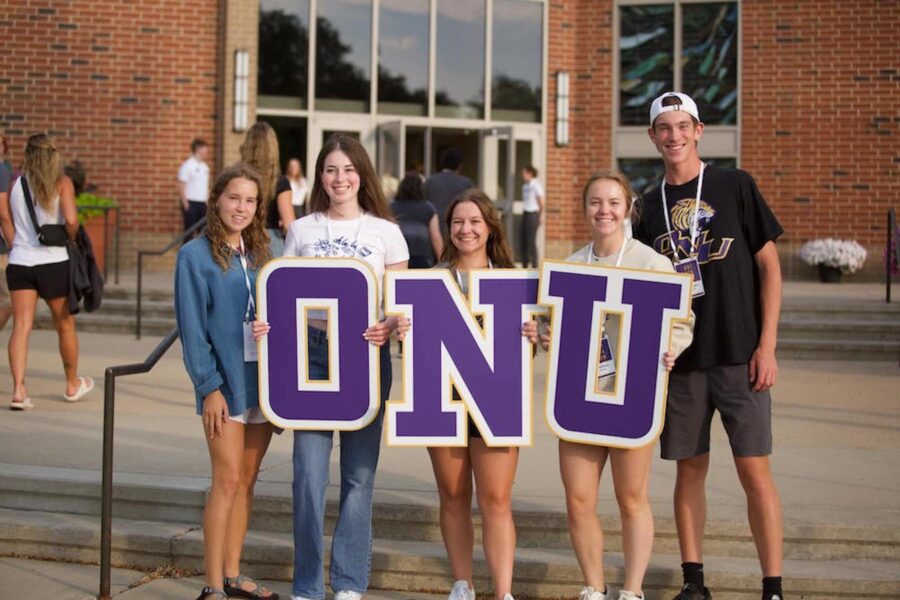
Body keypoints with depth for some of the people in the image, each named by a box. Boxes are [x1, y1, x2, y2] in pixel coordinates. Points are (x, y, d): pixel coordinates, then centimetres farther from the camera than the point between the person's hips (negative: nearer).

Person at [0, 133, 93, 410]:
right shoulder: (62, 183, -7)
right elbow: (71, 220, -18)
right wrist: (70, 238, 1)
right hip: (53, 262, -3)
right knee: (65, 326, 15)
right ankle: (73, 385, 30)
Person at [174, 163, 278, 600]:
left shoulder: (262, 254, 11)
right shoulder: (196, 256, -4)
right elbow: (192, 328, -7)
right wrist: (210, 386, -13)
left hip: (263, 381, 5)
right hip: (225, 384, -5)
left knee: (247, 480, 10)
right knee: (228, 480, -7)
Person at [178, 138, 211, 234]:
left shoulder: (205, 166, 13)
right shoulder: (187, 165, -8)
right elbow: (181, 186, -10)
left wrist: (207, 202, 11)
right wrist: (185, 203, -15)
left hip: (202, 203, 7)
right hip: (191, 203, -7)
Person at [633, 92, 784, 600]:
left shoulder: (736, 186, -1)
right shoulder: (651, 206, 9)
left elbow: (770, 267, -1)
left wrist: (767, 345, -7)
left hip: (739, 355, -3)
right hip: (680, 357, 3)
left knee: (755, 469, -4)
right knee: (690, 468, 8)